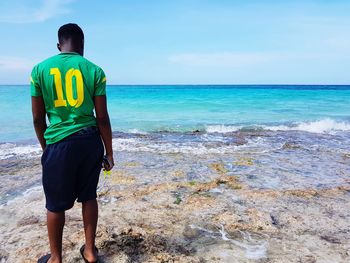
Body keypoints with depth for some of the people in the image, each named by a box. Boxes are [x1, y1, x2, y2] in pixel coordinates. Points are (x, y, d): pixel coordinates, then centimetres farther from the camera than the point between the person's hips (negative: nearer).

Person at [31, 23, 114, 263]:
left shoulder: (40, 69, 1)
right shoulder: (94, 70, -1)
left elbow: (38, 118, 2)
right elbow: (102, 117, -3)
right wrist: (109, 152, 5)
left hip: (59, 142, -1)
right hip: (89, 141, 1)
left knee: (56, 204, 13)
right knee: (89, 196, 17)